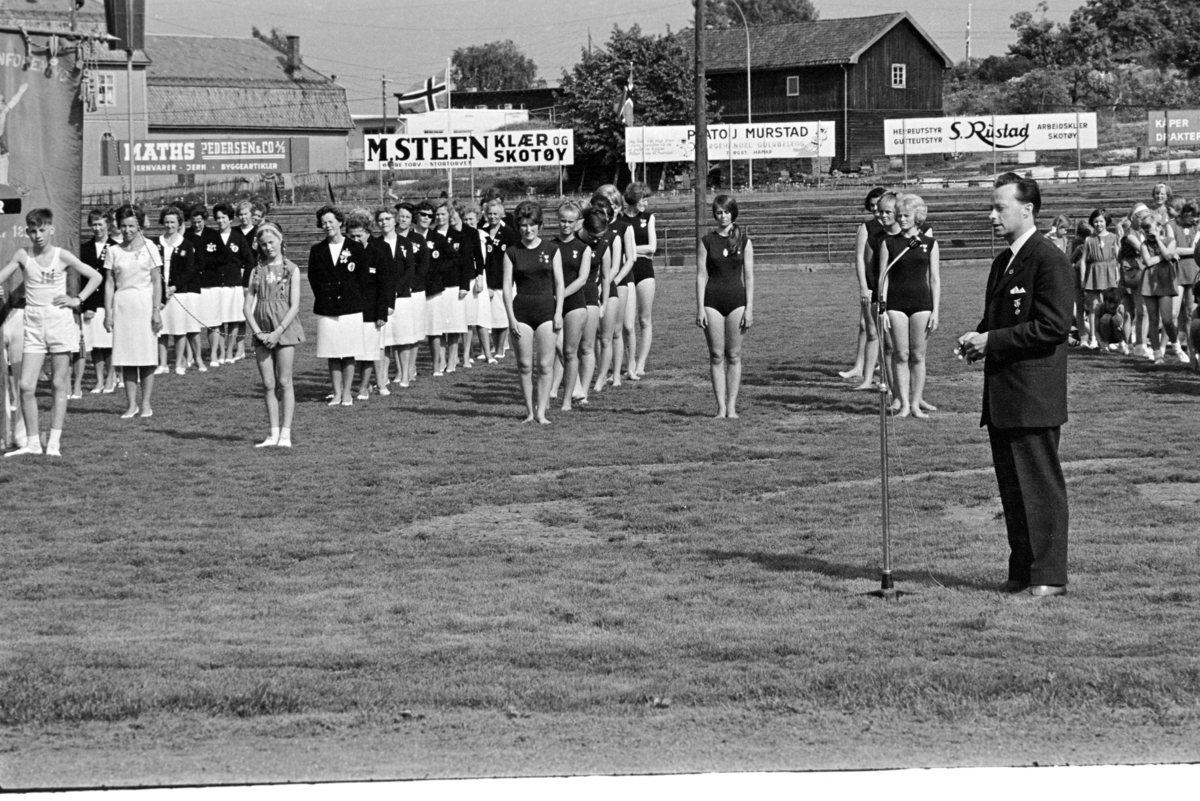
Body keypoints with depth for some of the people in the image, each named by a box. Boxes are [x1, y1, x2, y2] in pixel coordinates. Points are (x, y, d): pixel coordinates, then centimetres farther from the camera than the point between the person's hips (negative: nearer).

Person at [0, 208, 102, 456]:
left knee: (59, 385, 1)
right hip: (33, 325, 1)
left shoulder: (62, 257, -1)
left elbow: (95, 277, 6)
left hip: (60, 321, -1)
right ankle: (32, 442, 5)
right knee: (26, 387, -5)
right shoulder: (23, 256, 2)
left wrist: (78, 300, -3)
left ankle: (54, 442, 4)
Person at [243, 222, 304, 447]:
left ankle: (285, 434, -4)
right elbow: (247, 306, 6)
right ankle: (273, 434, 6)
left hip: (285, 330, -3)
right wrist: (257, 331, -8)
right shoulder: (257, 271, 9)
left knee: (284, 383, -4)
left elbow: (294, 306, -5)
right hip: (262, 333, 3)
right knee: (268, 385, 3)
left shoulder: (291, 270, 0)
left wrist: (277, 332, -14)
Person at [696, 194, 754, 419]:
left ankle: (732, 406, 6)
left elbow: (748, 277, 3)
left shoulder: (744, 241, 3)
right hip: (712, 301, 0)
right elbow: (701, 275, 2)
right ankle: (721, 407, 2)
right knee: (716, 356, -1)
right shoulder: (707, 241, 4)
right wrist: (700, 308, -5)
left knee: (734, 356, 1)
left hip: (736, 300, 0)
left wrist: (749, 308, -3)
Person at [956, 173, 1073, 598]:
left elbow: (1054, 325, -18)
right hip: (1002, 397, 9)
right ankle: (1021, 571, 17)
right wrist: (976, 339, 6)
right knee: (1011, 486, 11)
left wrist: (992, 340, -17)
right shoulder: (1002, 262, 18)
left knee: (1041, 486, -5)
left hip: (1033, 397, -9)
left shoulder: (1049, 261, -11)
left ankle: (1048, 575, -1)